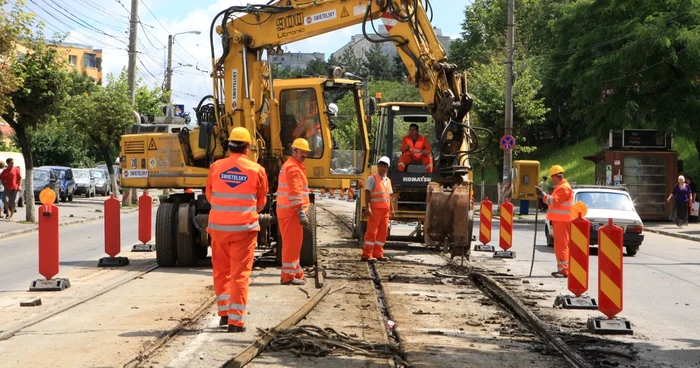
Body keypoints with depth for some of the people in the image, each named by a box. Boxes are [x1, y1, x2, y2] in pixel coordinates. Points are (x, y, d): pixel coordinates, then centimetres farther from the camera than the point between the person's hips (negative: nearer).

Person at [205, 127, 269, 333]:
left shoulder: (216, 167, -2)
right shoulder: (257, 171, -5)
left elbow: (209, 196, 11)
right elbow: (261, 203, 7)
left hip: (218, 227, 2)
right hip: (244, 228, -2)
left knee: (221, 270, 17)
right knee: (240, 273, 2)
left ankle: (224, 311, 23)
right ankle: (236, 319, 0)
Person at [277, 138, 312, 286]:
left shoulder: (287, 166, 20)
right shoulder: (294, 168, -14)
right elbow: (296, 193, -22)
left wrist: (301, 211, 24)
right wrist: (302, 213, -25)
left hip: (286, 211, 10)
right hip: (291, 212, -10)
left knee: (292, 243, 15)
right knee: (292, 244, -7)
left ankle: (296, 273, 23)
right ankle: (288, 276, -5)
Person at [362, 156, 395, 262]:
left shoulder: (388, 180, 18)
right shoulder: (372, 178, -5)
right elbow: (367, 193, -11)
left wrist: (392, 209, 17)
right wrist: (368, 207, -20)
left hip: (385, 211, 7)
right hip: (375, 210, -7)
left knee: (382, 233, 7)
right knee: (372, 232, -8)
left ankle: (378, 254, 13)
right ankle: (366, 254, -7)